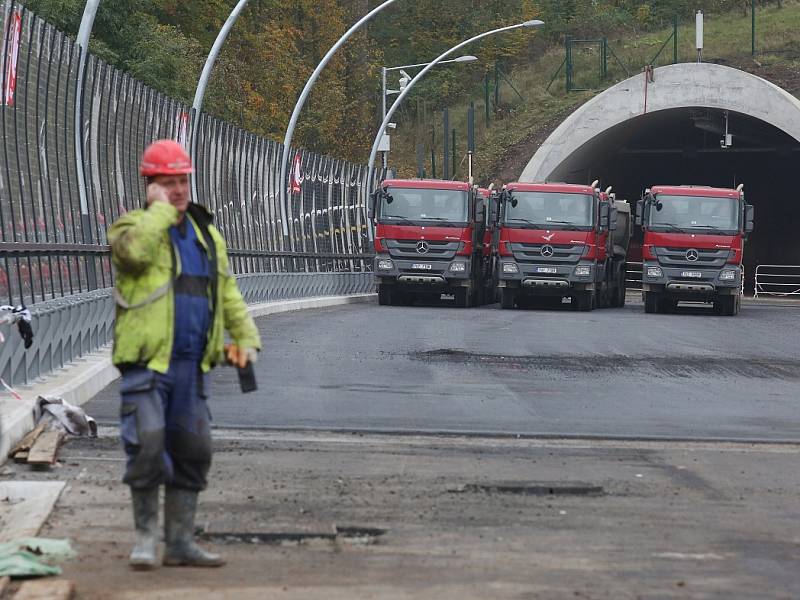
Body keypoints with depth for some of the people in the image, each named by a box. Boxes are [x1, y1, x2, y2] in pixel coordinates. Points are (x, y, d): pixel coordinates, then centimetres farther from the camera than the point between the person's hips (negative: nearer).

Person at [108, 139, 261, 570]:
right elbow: (134, 249, -28)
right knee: (147, 446, -13)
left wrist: (246, 338, 10)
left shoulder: (206, 235, 17)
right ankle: (145, 535, 0)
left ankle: (180, 542, 15)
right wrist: (160, 208, -16)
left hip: (192, 365, 6)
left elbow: (228, 293, 22)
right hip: (147, 361, -6)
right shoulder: (134, 226, -2)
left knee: (192, 452, 7)